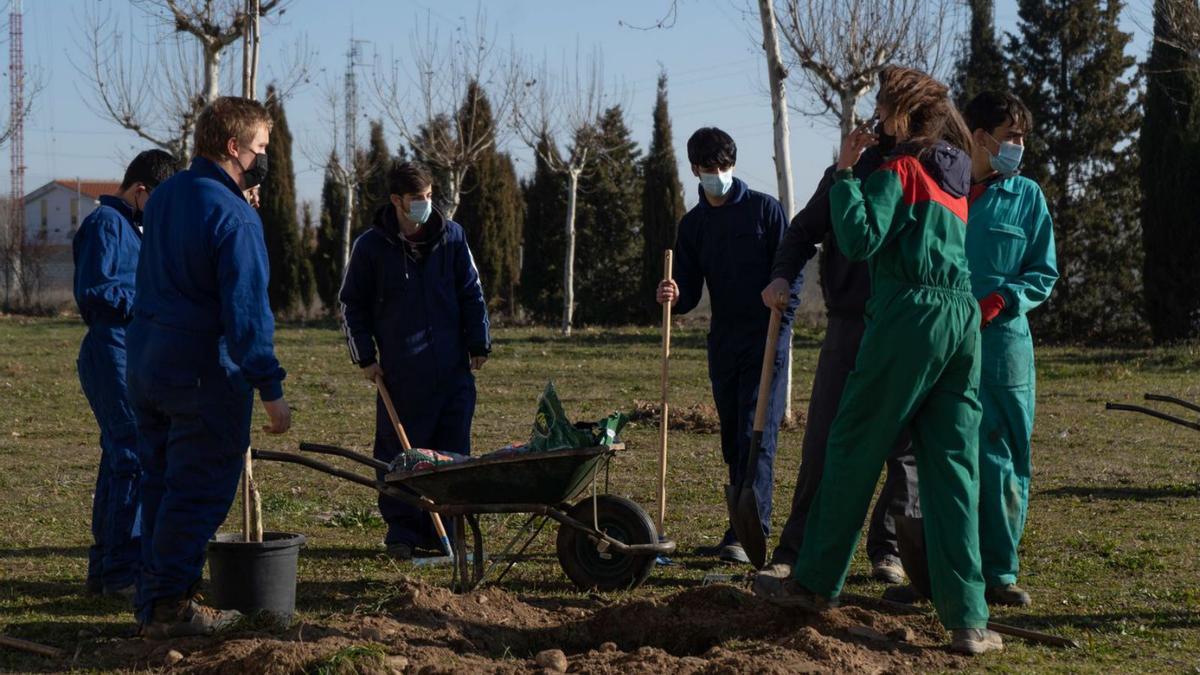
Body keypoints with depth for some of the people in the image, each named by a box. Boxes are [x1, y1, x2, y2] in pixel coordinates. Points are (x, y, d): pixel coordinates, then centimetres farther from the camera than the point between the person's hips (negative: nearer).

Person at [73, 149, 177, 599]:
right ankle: (124, 570, -10)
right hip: (113, 354, -10)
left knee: (119, 459, 12)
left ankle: (106, 568, 18)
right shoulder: (106, 223, -10)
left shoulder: (128, 226, 21)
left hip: (130, 356, 10)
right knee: (137, 459, -12)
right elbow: (92, 292, -18)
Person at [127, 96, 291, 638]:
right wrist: (270, 389, -20)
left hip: (146, 363, 9)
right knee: (200, 492, -1)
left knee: (160, 485, 15)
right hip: (205, 370, -9)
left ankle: (154, 603, 19)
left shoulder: (164, 197, 11)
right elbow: (245, 310, -22)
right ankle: (170, 606, 0)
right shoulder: (232, 216, -17)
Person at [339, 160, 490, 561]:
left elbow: (472, 294, 11)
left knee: (453, 452, 4)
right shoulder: (371, 246, -1)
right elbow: (352, 304, 7)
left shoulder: (452, 237, 4)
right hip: (400, 372, -2)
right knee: (399, 452, 0)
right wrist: (364, 357, 1)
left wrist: (479, 345, 7)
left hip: (453, 367, 2)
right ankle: (402, 531, 9)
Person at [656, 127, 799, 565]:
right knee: (733, 442, 8)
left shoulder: (764, 209, -2)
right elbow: (690, 293, 8)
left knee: (756, 436, -12)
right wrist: (673, 297, -15)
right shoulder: (692, 224, 12)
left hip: (766, 340, -6)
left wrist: (780, 326, -14)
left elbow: (791, 270, -3)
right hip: (723, 343, 6)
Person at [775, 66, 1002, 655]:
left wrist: (845, 172, -6)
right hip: (963, 320, 7)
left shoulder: (900, 168, -4)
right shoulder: (953, 175, 20)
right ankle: (967, 618, -5)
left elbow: (859, 240, -14)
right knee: (953, 468, 2)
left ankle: (816, 583, 17)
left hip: (908, 317, -7)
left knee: (852, 450, 7)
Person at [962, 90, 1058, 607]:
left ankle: (998, 570, 6)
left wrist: (999, 301, -9)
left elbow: (1044, 273, 8)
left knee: (1002, 457, -1)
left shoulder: (1026, 196, 8)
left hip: (1002, 338, 1)